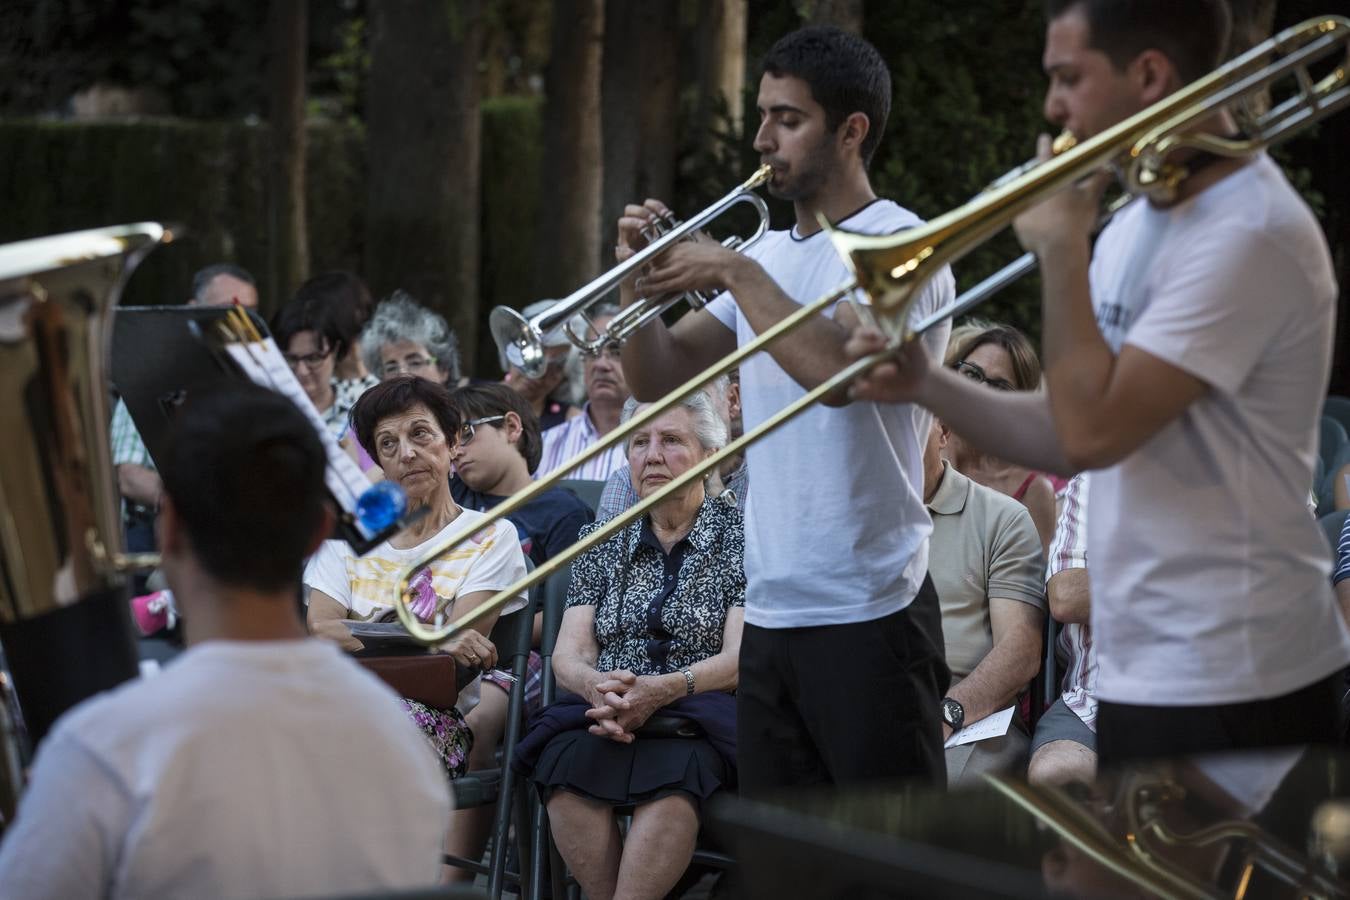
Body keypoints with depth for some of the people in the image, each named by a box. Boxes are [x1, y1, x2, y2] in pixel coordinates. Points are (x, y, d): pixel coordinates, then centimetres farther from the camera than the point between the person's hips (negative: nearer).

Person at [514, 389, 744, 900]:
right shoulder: (602, 543, 19)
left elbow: (740, 657, -3)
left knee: (671, 770, -38)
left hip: (700, 709, -3)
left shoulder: (740, 537, 8)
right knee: (569, 763, -32)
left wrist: (666, 688, -22)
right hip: (604, 712, 3)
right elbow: (568, 653, 10)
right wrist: (594, 684, -15)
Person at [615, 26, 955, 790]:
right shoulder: (768, 254, 15)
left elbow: (836, 366, -26)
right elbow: (658, 379, 14)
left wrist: (734, 273, -16)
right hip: (771, 612, 8)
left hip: (869, 613, -8)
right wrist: (644, 277, -3)